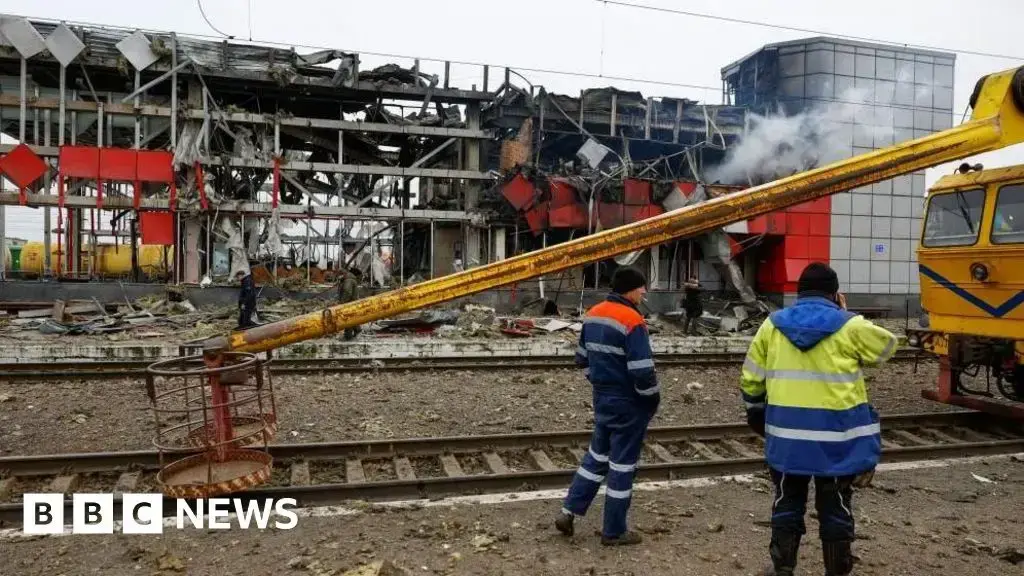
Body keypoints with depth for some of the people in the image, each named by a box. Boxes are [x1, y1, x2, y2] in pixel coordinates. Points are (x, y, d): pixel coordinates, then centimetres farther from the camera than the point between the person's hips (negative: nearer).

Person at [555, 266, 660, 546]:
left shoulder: (592, 315, 4)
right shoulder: (632, 322, -21)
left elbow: (582, 358, 13)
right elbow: (642, 371, -24)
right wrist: (653, 398, -8)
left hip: (602, 398, 8)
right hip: (629, 404, -7)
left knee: (597, 455, 21)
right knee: (622, 464, 5)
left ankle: (569, 511, 19)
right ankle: (614, 531, 17)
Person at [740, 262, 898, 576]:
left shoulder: (772, 325, 1)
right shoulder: (850, 327, -8)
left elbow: (751, 379, 7)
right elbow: (887, 346, 12)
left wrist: (755, 410, 23)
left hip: (786, 435, 2)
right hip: (836, 437, -2)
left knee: (787, 504, 16)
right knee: (835, 510, 12)